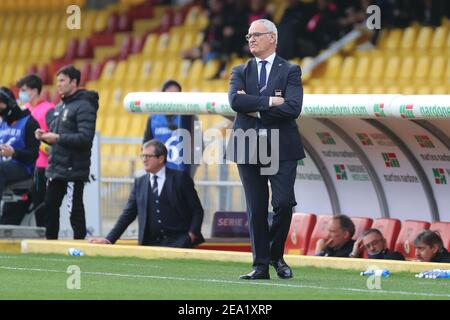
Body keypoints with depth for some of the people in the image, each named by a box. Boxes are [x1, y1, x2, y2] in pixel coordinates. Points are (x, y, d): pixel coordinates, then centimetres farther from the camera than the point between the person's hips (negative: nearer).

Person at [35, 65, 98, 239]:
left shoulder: (84, 106, -12)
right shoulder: (60, 107, 17)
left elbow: (85, 138, -22)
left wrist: (58, 138, -22)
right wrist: (45, 136, 2)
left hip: (73, 170, -9)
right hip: (55, 167, 9)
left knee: (75, 210, -5)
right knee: (50, 206, 11)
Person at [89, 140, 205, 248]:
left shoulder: (180, 178, 3)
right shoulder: (140, 182, 14)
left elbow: (197, 210, 3)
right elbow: (128, 214, 13)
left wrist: (192, 235, -11)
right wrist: (109, 240, 4)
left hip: (178, 242, -3)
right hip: (151, 244, 3)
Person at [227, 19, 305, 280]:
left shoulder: (290, 71, 3)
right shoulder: (241, 72, 12)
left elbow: (292, 108, -12)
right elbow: (235, 101, -8)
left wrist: (255, 108, -10)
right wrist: (269, 101, -15)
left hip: (281, 148, -2)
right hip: (249, 148, 2)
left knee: (283, 203, -10)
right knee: (256, 209, 2)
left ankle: (276, 255, 12)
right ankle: (261, 266, 6)